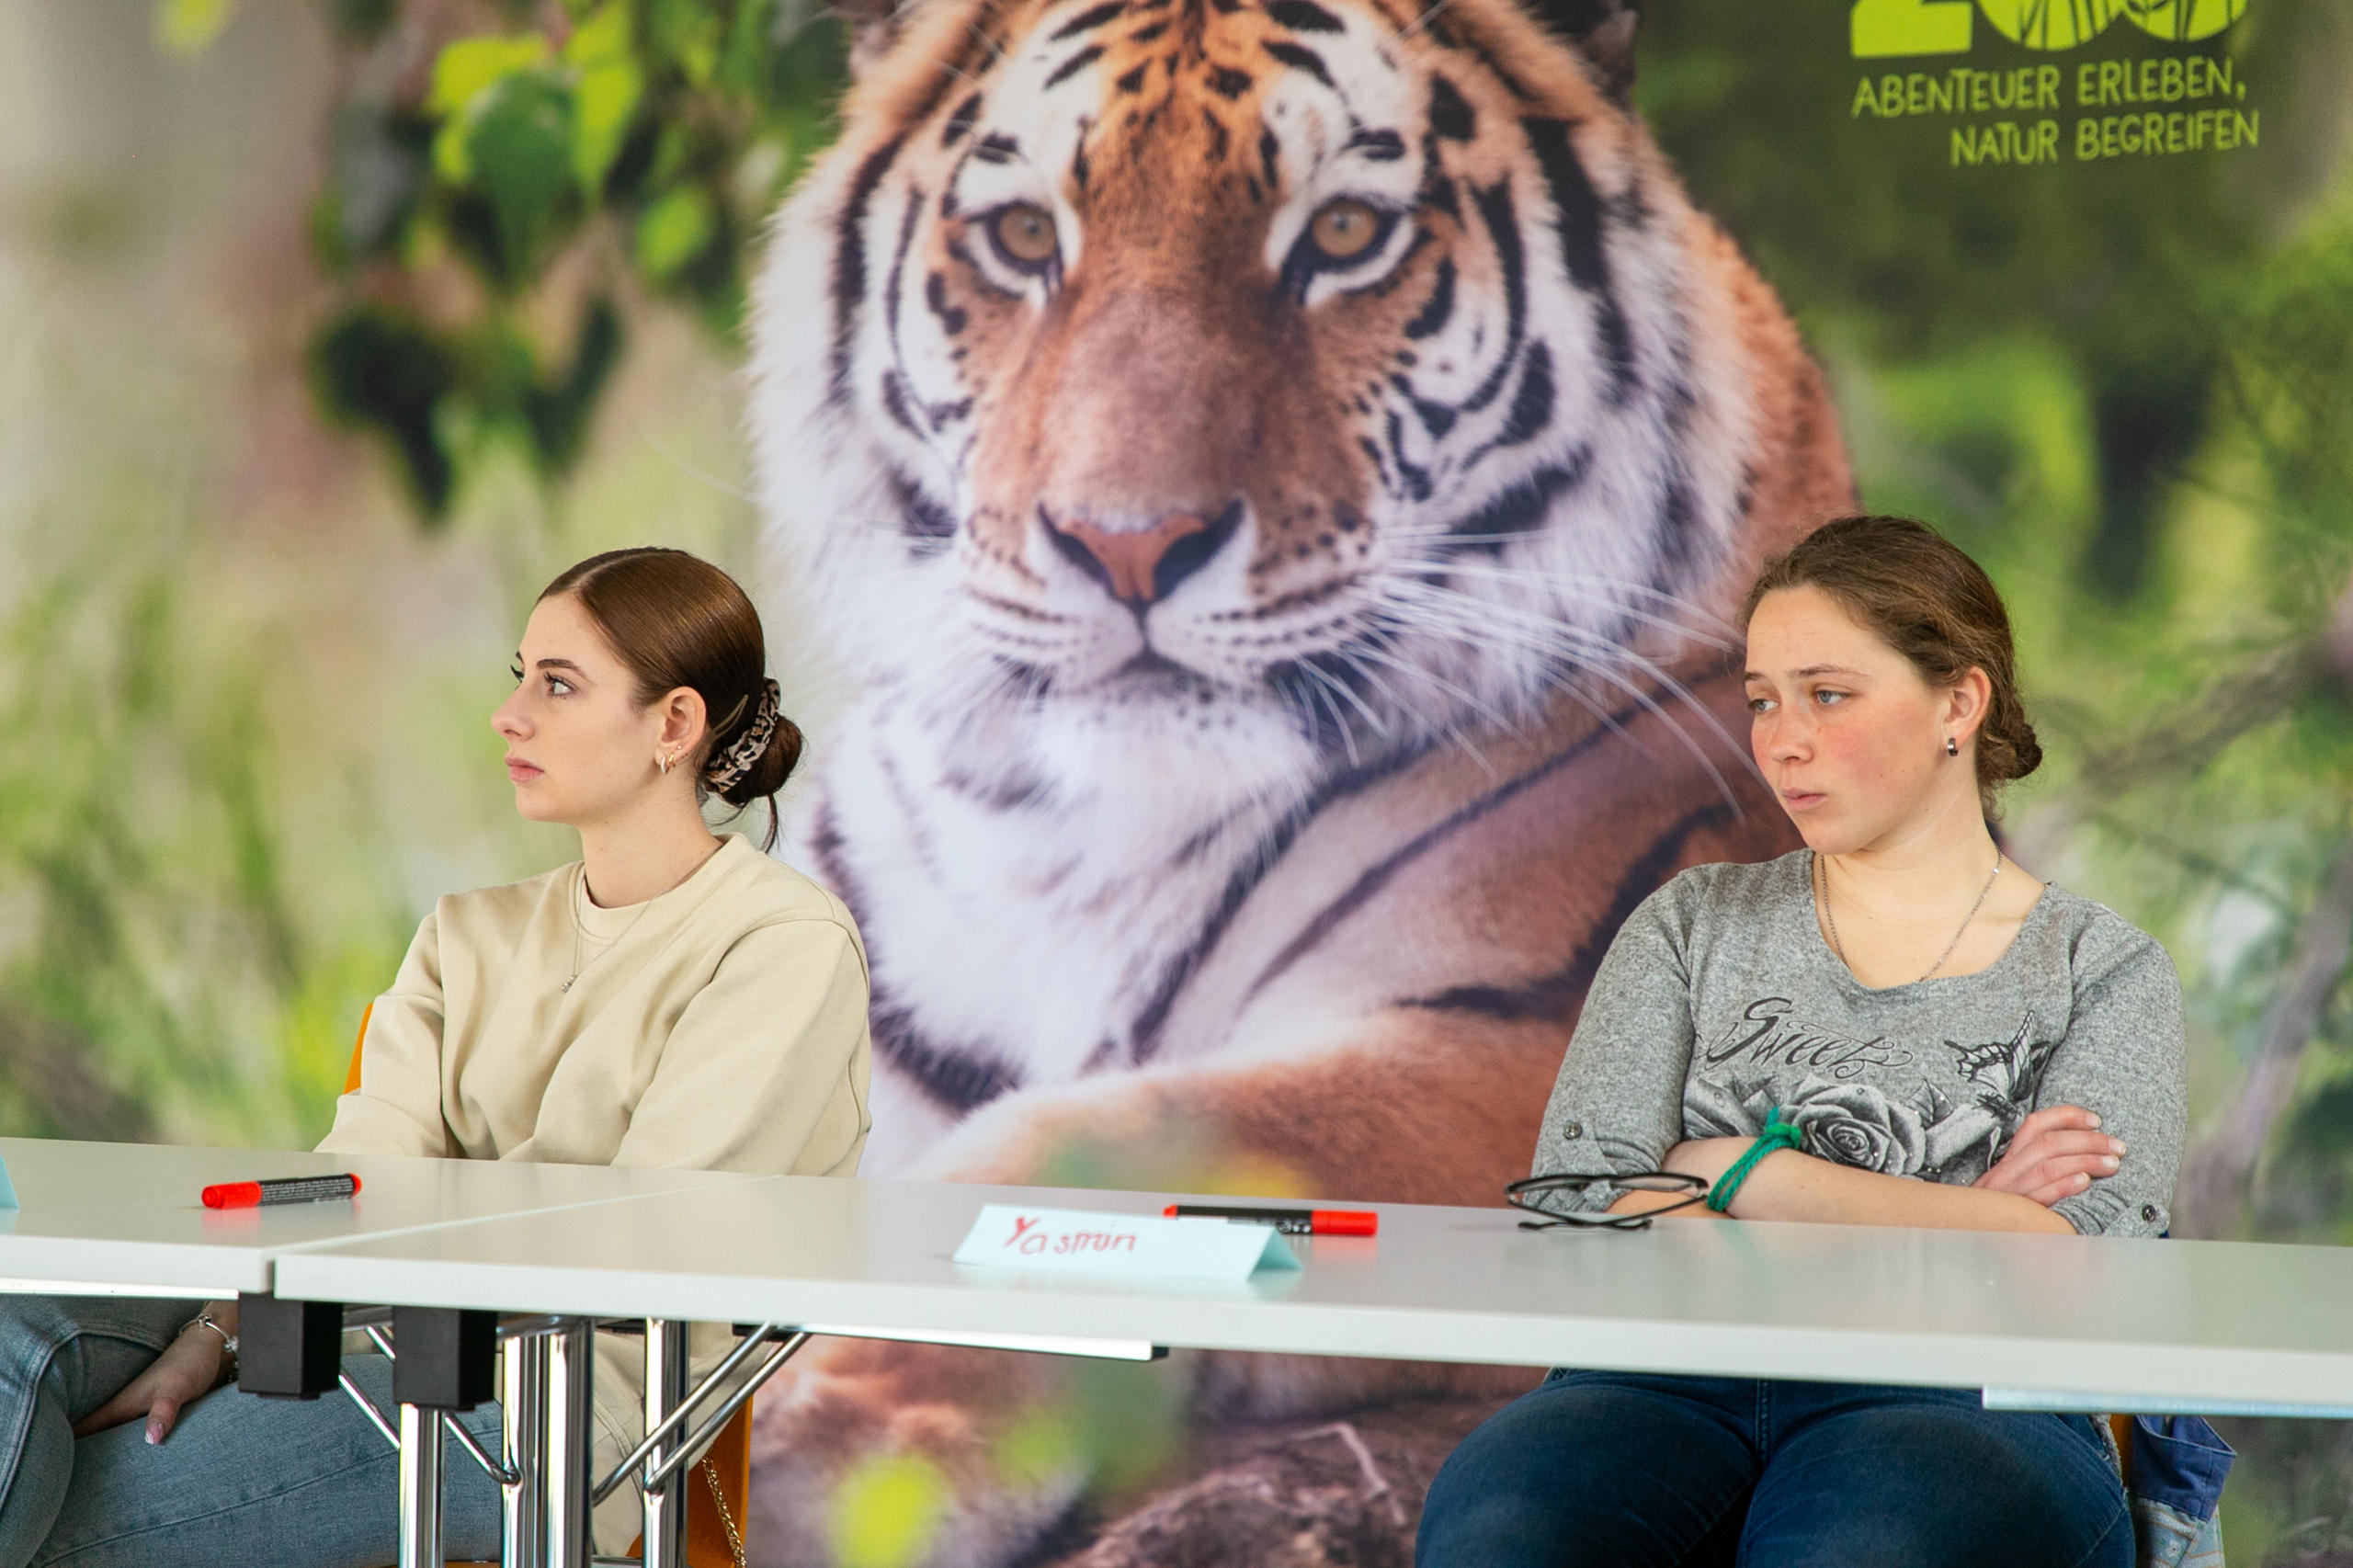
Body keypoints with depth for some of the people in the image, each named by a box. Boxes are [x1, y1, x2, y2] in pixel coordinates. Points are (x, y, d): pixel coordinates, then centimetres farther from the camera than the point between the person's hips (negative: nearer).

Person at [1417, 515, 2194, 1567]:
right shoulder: (1693, 926, 18)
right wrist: (1949, 1223, -3)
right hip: (1676, 1389, 2)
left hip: (1951, 1409, -2)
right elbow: (1580, 1197, 2)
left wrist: (1739, 1174, -4)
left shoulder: (2103, 973, 12)